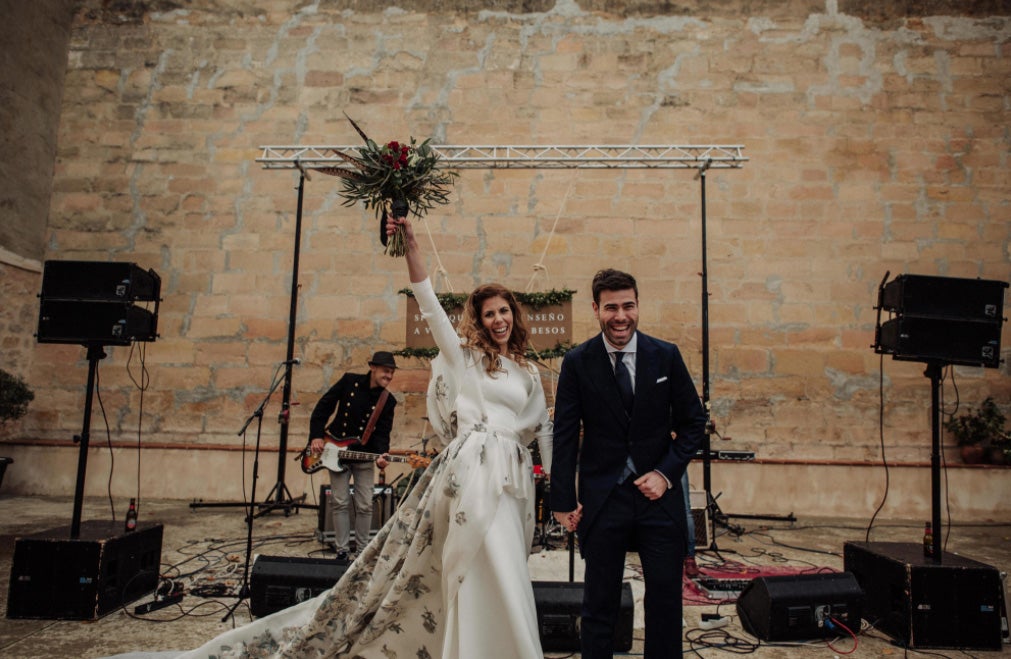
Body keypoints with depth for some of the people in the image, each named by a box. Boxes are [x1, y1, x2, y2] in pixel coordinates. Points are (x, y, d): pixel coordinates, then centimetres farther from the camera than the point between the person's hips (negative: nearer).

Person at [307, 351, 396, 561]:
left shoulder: (388, 401, -6)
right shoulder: (349, 381, -8)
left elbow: (382, 432, -8)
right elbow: (323, 406, -3)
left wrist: (381, 455, -27)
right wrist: (316, 436, -10)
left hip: (364, 457, 1)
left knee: (365, 506, 1)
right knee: (341, 503, 0)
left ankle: (362, 549, 17)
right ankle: (342, 550, 12)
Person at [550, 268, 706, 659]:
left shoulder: (667, 356, 0)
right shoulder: (577, 362, -4)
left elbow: (693, 422, 5)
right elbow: (565, 435, -2)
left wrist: (666, 473, -6)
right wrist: (564, 500, -5)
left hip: (658, 495, 1)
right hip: (602, 499, -1)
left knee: (666, 598, 11)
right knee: (599, 603, 10)